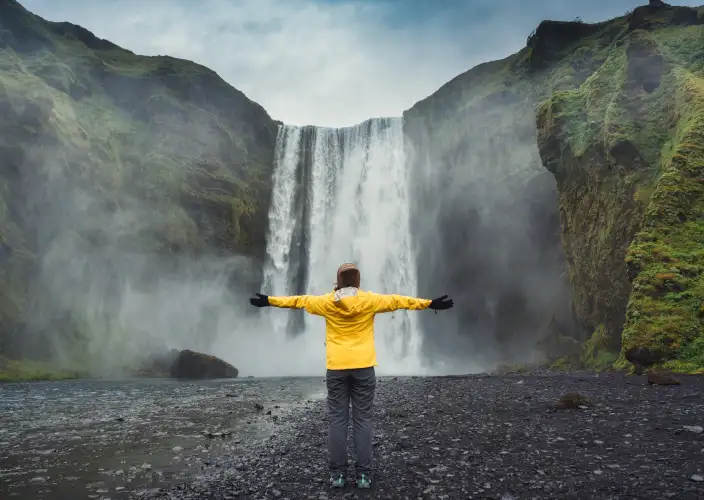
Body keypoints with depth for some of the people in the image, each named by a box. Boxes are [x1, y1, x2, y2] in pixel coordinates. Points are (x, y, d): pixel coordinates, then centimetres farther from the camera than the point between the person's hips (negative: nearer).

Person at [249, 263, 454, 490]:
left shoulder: (327, 302, 0)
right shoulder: (370, 300, -3)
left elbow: (298, 300, 10)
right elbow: (398, 300, 3)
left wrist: (269, 300, 23)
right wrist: (430, 303, 10)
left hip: (336, 368, 1)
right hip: (363, 367, 0)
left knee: (337, 420, 6)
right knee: (363, 420, 4)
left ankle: (337, 473, 9)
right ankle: (363, 474, 8)